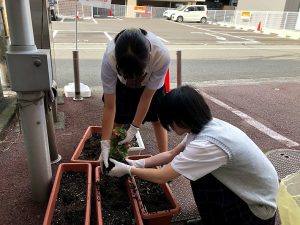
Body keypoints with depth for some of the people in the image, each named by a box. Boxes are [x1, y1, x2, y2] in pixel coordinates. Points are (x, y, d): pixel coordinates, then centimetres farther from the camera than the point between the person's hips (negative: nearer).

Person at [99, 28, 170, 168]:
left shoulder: (162, 56, -43)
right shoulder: (109, 59, -42)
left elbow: (147, 96, -28)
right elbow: (109, 107, -33)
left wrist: (133, 130, -25)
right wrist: (105, 145, -30)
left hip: (152, 83, 0)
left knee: (158, 119, 3)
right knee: (118, 120, -4)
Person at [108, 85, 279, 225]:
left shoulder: (208, 144, -32)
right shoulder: (207, 126, -6)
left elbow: (162, 176, -24)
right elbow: (172, 154, 5)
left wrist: (128, 170, -10)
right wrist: (138, 163, 0)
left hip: (259, 208, -8)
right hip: (254, 191, 8)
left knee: (198, 179, -17)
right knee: (196, 170, 1)